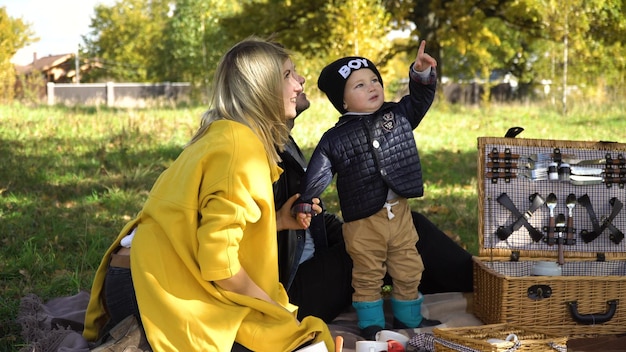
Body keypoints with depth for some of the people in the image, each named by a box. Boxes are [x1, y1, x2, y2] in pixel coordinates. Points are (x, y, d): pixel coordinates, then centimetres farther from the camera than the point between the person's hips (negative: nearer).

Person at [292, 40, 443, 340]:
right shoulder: (335, 139, -4)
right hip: (362, 220, -3)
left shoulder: (399, 116, 4)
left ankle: (408, 318, 32)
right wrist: (304, 205, -11)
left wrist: (422, 73, -8)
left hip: (400, 212, 3)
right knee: (368, 276, 8)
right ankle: (371, 323, 24)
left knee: (409, 270, 13)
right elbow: (316, 177, -4)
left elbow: (420, 98, 9)